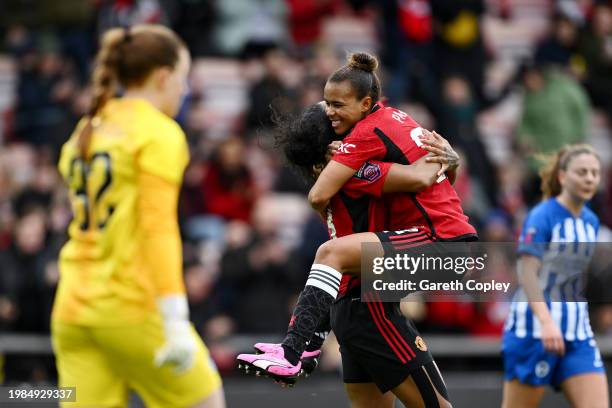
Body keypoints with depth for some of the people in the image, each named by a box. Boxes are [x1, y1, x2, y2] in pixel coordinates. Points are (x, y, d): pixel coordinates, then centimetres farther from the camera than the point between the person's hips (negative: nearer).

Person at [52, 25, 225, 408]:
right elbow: (158, 226, -17)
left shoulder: (84, 132, 15)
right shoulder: (159, 134, -7)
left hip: (73, 309, 7)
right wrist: (176, 322, -21)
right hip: (133, 307, -7)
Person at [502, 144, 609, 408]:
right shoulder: (542, 216, -10)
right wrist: (546, 322, -30)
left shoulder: (591, 221, 12)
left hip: (578, 332, 6)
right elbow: (528, 273, -18)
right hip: (534, 327, -6)